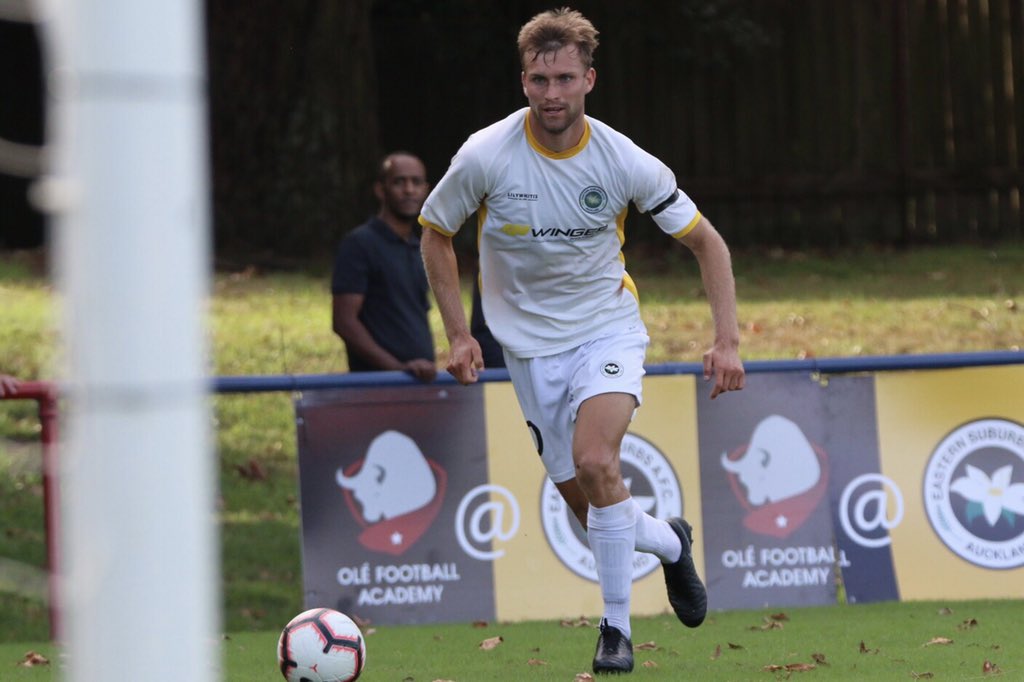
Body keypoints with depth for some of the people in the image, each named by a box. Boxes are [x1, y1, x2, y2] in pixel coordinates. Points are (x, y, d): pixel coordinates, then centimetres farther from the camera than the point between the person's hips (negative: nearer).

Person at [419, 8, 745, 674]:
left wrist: (728, 339, -12)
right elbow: (436, 234, 3)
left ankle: (616, 628, -12)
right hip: (531, 345, 2)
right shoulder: (485, 157, -15)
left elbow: (707, 242, -3)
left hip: (608, 327, -2)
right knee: (590, 510, 2)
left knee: (594, 463, -27)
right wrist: (459, 334, -2)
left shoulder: (625, 162, -15)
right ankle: (669, 540, 36)